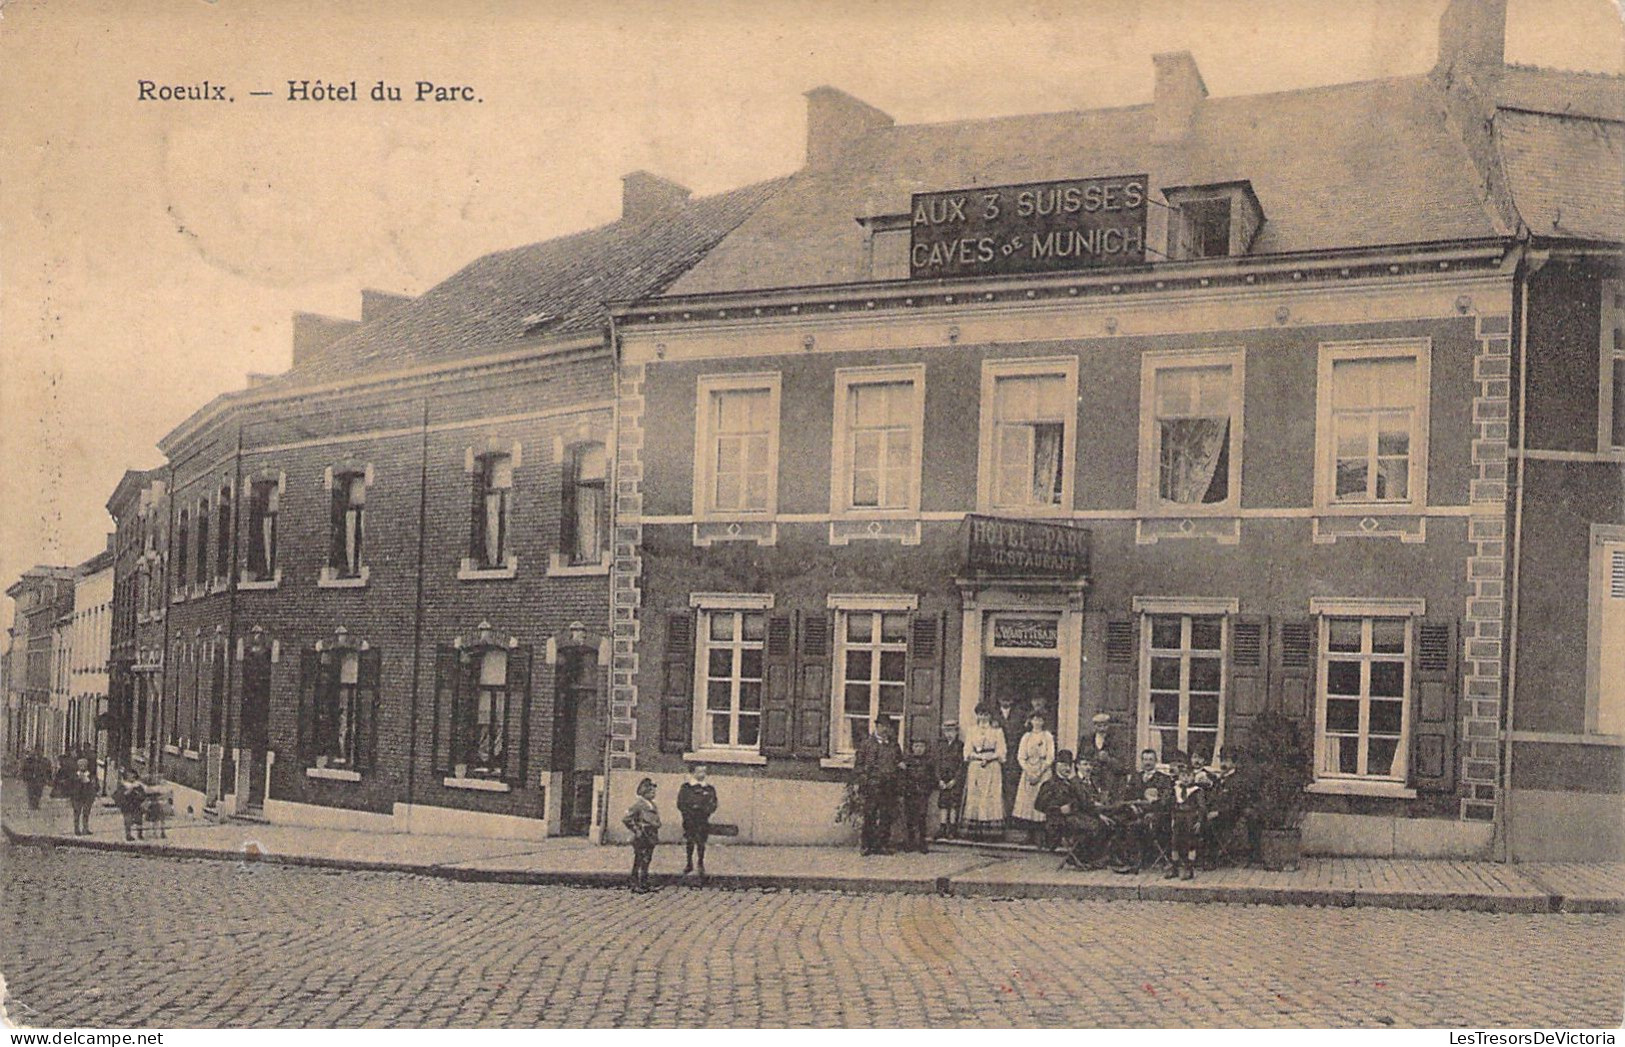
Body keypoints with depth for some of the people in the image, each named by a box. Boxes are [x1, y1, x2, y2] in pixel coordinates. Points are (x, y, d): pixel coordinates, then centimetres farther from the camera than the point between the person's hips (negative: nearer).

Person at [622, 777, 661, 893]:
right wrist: (636, 830, -15)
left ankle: (644, 885, 20)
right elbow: (626, 819, -18)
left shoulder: (652, 804, 13)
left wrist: (656, 834, 18)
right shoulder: (638, 804, -14)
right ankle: (635, 886, -1)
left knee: (646, 861, 13)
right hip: (641, 839, -9)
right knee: (639, 862, -5)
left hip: (651, 839, 9)